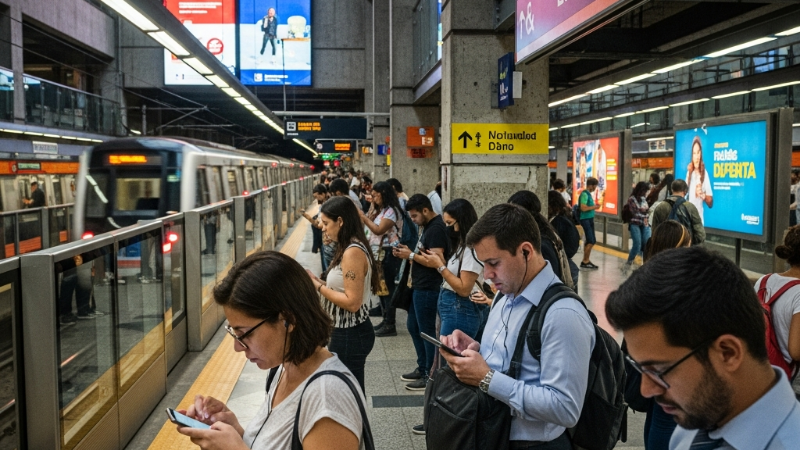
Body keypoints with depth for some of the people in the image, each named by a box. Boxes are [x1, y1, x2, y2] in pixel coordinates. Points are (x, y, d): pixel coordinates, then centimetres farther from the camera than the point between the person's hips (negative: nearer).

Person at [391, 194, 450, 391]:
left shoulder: (436, 229, -17)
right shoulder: (428, 227, 14)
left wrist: (411, 255, -17)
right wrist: (407, 253, 2)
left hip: (428, 288, -11)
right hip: (419, 286, 11)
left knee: (426, 330, -1)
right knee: (413, 326, 18)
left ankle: (430, 376, 10)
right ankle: (422, 368, 30)